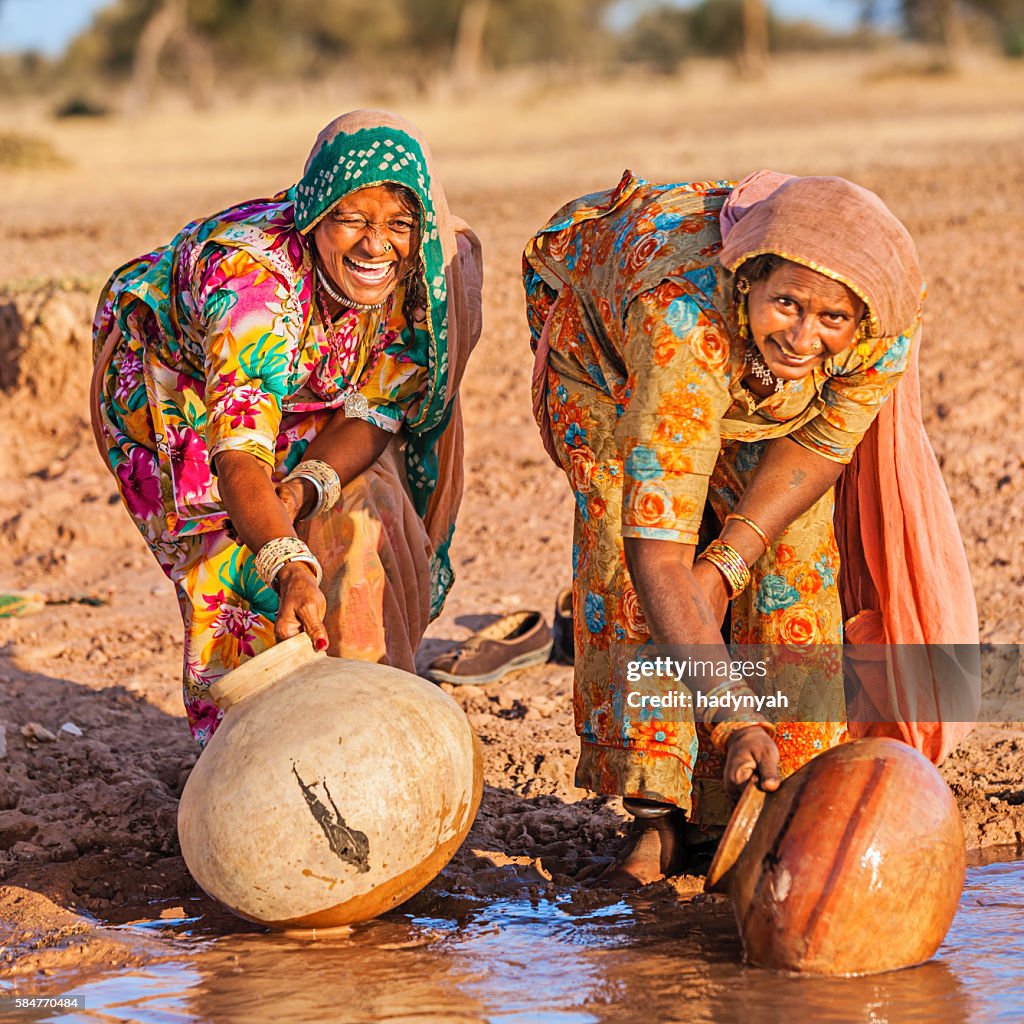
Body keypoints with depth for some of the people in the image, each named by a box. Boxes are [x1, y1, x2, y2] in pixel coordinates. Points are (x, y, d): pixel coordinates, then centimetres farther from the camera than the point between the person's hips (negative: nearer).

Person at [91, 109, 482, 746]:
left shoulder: (416, 272, -26)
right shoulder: (253, 274, -42)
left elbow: (371, 415, -21)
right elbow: (239, 459, -50)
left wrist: (301, 489, -39)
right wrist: (292, 570, -65)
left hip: (308, 395, 5)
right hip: (175, 379, -5)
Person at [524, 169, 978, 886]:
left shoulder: (887, 322, -37)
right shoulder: (687, 320, -48)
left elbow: (824, 439, -16)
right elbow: (657, 552, -51)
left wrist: (722, 565, -27)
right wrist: (734, 718, -56)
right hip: (603, 331, -3)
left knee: (793, 542, -15)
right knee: (627, 533, -24)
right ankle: (660, 816, -17)